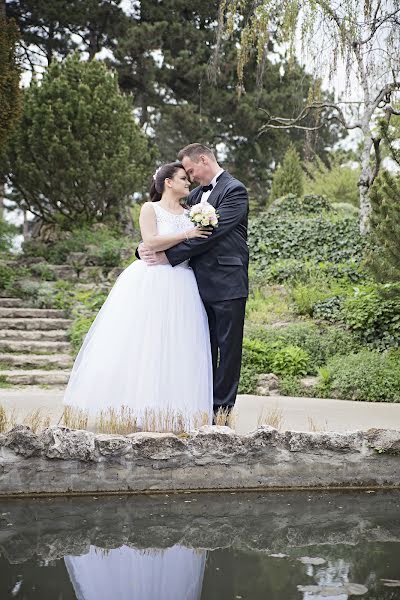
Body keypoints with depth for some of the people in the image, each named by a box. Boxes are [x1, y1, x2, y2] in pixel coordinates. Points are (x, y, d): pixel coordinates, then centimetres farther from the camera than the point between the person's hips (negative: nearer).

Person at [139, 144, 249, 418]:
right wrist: (148, 247, -8)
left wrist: (169, 255, -18)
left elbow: (210, 233, -18)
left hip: (227, 283, -7)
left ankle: (222, 411, 4)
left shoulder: (234, 191, -8)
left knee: (228, 349, 0)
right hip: (202, 284, 8)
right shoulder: (195, 195, 16)